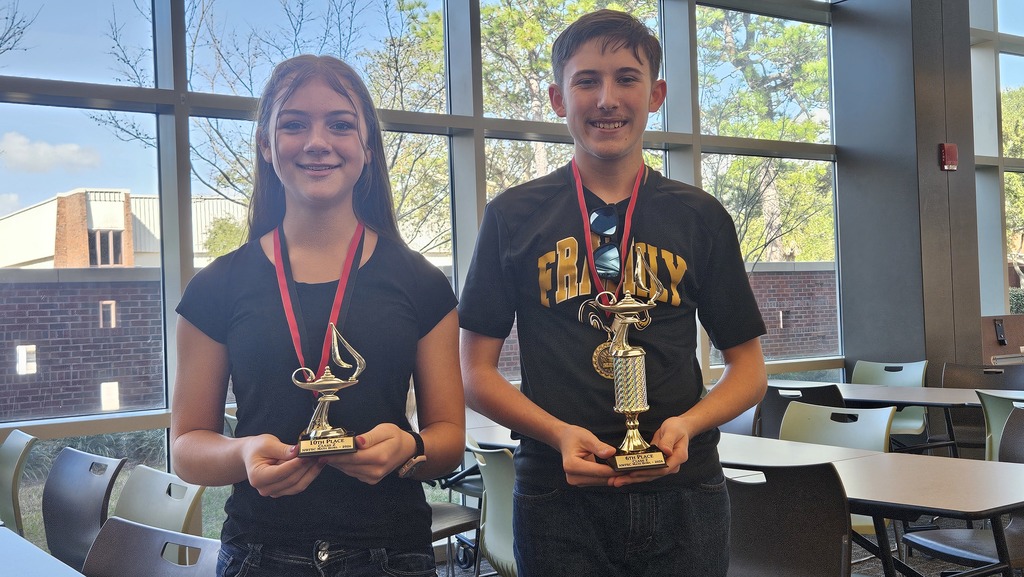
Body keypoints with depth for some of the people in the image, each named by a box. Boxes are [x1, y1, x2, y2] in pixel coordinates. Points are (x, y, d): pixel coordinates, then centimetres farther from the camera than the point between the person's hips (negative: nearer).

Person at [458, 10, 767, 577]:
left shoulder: (700, 216, 5)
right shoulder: (513, 215, 2)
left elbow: (747, 364, 9)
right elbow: (476, 371, 2)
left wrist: (687, 424, -11)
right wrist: (558, 434, -14)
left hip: (682, 493, 1)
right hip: (558, 494, -1)